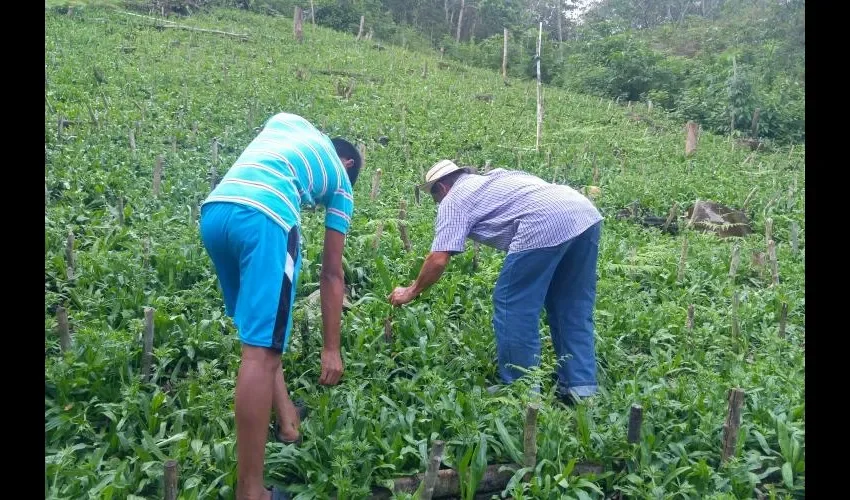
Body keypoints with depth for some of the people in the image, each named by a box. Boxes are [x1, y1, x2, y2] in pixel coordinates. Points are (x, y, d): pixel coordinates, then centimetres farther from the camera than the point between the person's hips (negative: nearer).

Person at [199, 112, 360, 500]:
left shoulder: (286, 120, 36)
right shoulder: (340, 182, 25)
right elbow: (332, 273, 23)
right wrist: (331, 349, 26)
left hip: (213, 211, 6)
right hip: (264, 216, -5)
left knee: (262, 329, 22)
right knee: (261, 348, -6)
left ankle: (287, 421, 31)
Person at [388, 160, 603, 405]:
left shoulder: (453, 200, 12)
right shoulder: (494, 177, 34)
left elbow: (438, 260, 4)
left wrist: (411, 292, 19)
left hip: (546, 226, -9)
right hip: (586, 213, 9)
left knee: (513, 306, 5)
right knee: (572, 308, 18)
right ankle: (580, 387, 21)